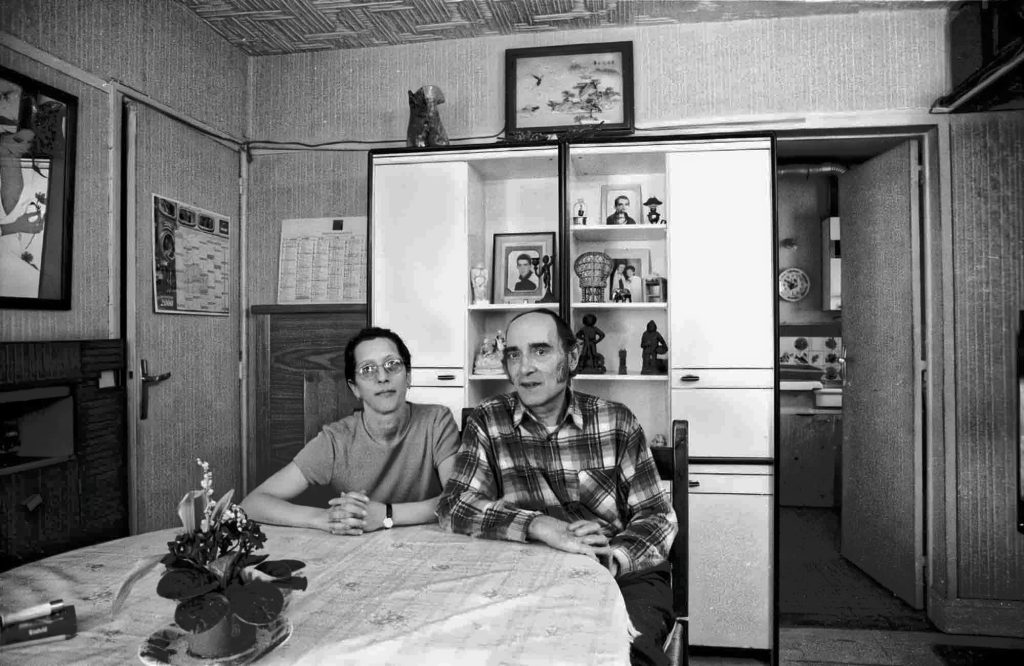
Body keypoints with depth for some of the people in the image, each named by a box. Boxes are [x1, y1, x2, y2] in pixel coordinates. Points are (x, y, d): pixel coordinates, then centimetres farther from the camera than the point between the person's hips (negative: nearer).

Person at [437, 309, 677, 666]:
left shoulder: (617, 421, 2)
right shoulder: (488, 422, 1)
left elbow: (658, 516, 1)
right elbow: (452, 506, -10)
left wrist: (610, 560, -19)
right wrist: (539, 526, -24)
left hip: (624, 573, 0)